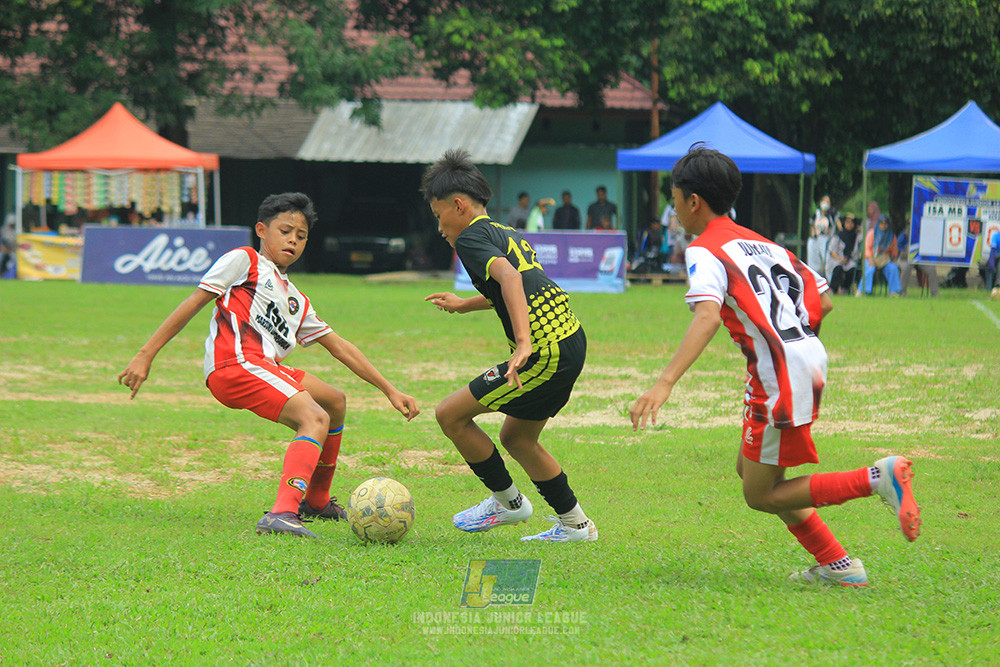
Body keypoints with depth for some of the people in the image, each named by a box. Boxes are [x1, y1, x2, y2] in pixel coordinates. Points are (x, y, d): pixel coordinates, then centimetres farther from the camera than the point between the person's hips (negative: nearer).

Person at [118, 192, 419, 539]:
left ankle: (316, 500, 37)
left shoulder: (297, 302, 30)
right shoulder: (243, 261, 8)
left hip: (267, 369, 9)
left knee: (335, 402, 25)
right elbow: (194, 302, 3)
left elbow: (341, 348, 31)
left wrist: (389, 390, 26)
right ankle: (283, 512, -47)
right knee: (316, 418, -25)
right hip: (234, 363, -9)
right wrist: (146, 355, -4)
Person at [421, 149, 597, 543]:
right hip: (572, 342, 10)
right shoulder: (505, 233, 21)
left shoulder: (471, 237, -7)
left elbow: (510, 277, -26)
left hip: (545, 353, -10)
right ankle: (575, 524, 27)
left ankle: (508, 502, 12)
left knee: (451, 415, 0)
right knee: (517, 439, 23)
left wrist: (524, 343, -34)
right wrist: (465, 305, 49)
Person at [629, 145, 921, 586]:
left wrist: (665, 383, -35)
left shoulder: (704, 252, -6)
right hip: (809, 358, 9)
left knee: (761, 495, 2)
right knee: (749, 469, 21)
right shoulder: (760, 244, 20)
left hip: (780, 376, -9)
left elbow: (707, 317, -26)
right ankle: (836, 566, 18)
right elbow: (823, 302, 20)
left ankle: (877, 478, -12)